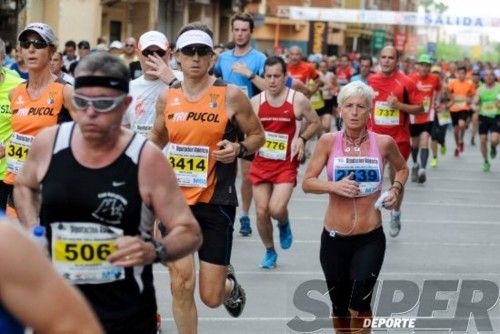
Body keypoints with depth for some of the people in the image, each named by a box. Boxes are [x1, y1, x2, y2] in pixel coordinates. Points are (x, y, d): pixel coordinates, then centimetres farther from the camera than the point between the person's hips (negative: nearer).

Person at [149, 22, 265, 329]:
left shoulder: (231, 95, -7)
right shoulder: (167, 97, 4)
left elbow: (258, 135, 3)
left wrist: (239, 149, -16)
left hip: (215, 202, -3)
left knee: (211, 297, 2)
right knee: (181, 286, -3)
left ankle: (230, 284, 39)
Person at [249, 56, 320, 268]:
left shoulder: (298, 100, -6)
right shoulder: (256, 102, 2)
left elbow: (315, 123, 6)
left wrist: (302, 139, -10)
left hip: (286, 165, -3)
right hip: (261, 163, 3)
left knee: (276, 209, -19)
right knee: (261, 211, 1)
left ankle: (284, 225, 19)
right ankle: (270, 252, 23)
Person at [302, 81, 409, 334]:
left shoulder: (383, 143, -3)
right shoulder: (328, 142, -4)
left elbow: (402, 169, 18)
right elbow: (307, 183, -3)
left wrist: (396, 188, -1)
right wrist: (334, 186, -20)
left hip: (370, 239, -1)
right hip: (334, 238, 1)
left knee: (359, 305, -14)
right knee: (339, 308, 13)